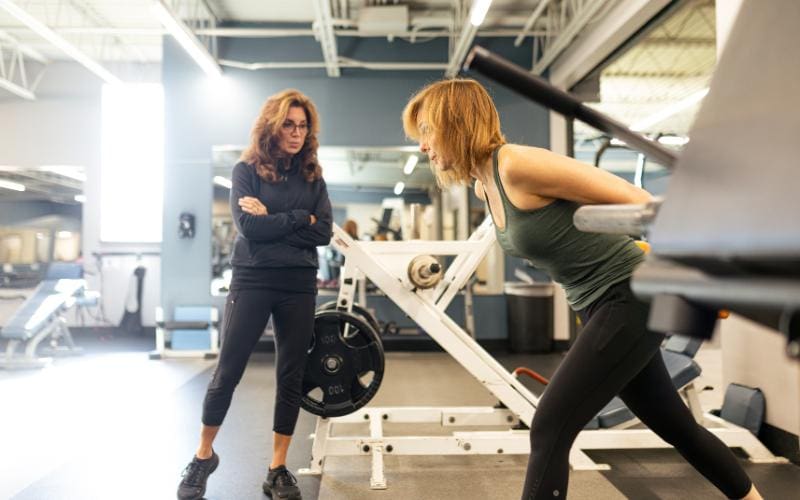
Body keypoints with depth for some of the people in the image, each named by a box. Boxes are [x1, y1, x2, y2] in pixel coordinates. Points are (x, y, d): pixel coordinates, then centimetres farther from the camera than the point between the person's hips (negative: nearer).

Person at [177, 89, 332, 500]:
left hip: (299, 285, 3)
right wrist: (298, 219, -9)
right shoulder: (247, 170, 0)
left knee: (291, 377, 6)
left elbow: (323, 232, -4)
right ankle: (203, 456, 24)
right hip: (252, 281, -3)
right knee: (228, 372, 2)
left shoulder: (312, 176, 9)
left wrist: (272, 220, -11)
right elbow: (248, 226, -14)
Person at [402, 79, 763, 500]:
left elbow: (635, 200, -19)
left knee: (550, 428, -11)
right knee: (676, 426, 21)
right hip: (598, 305, 9)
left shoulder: (518, 165, -22)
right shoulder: (485, 187, 4)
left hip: (632, 297, -9)